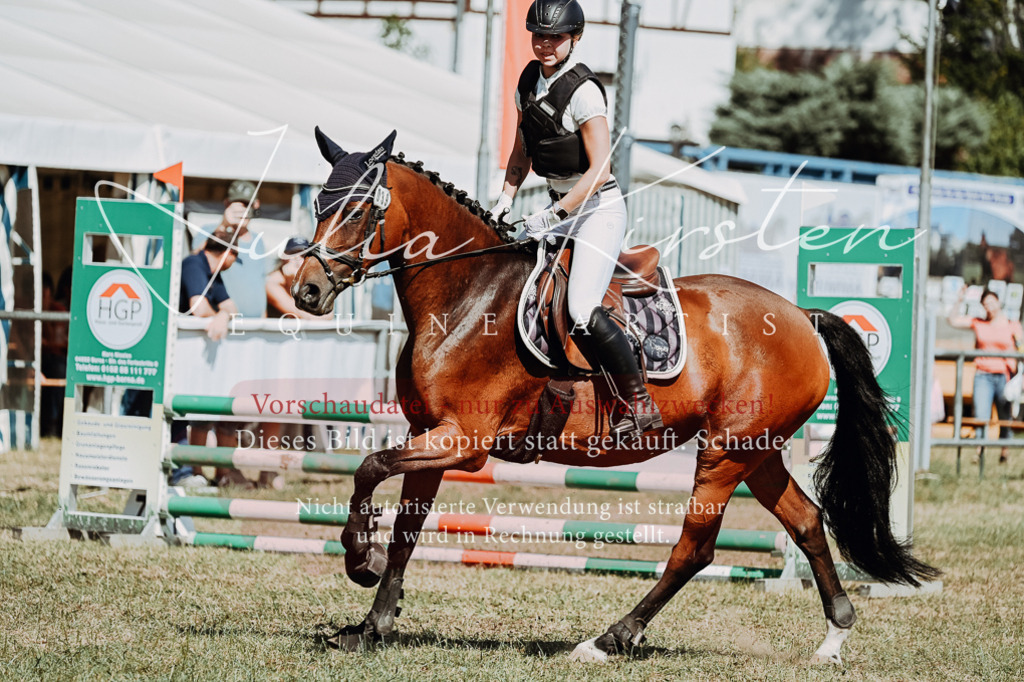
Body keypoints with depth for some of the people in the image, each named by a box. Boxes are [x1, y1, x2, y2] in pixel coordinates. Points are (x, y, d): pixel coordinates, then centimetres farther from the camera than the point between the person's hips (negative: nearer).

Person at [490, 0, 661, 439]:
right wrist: (506, 198, 6)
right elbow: (522, 150, 19)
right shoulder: (529, 80, 6)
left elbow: (598, 169, -22)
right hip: (560, 208, 9)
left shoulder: (583, 90, -19)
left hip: (599, 209, -9)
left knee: (582, 312, -23)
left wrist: (552, 217, -23)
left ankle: (638, 403, -9)